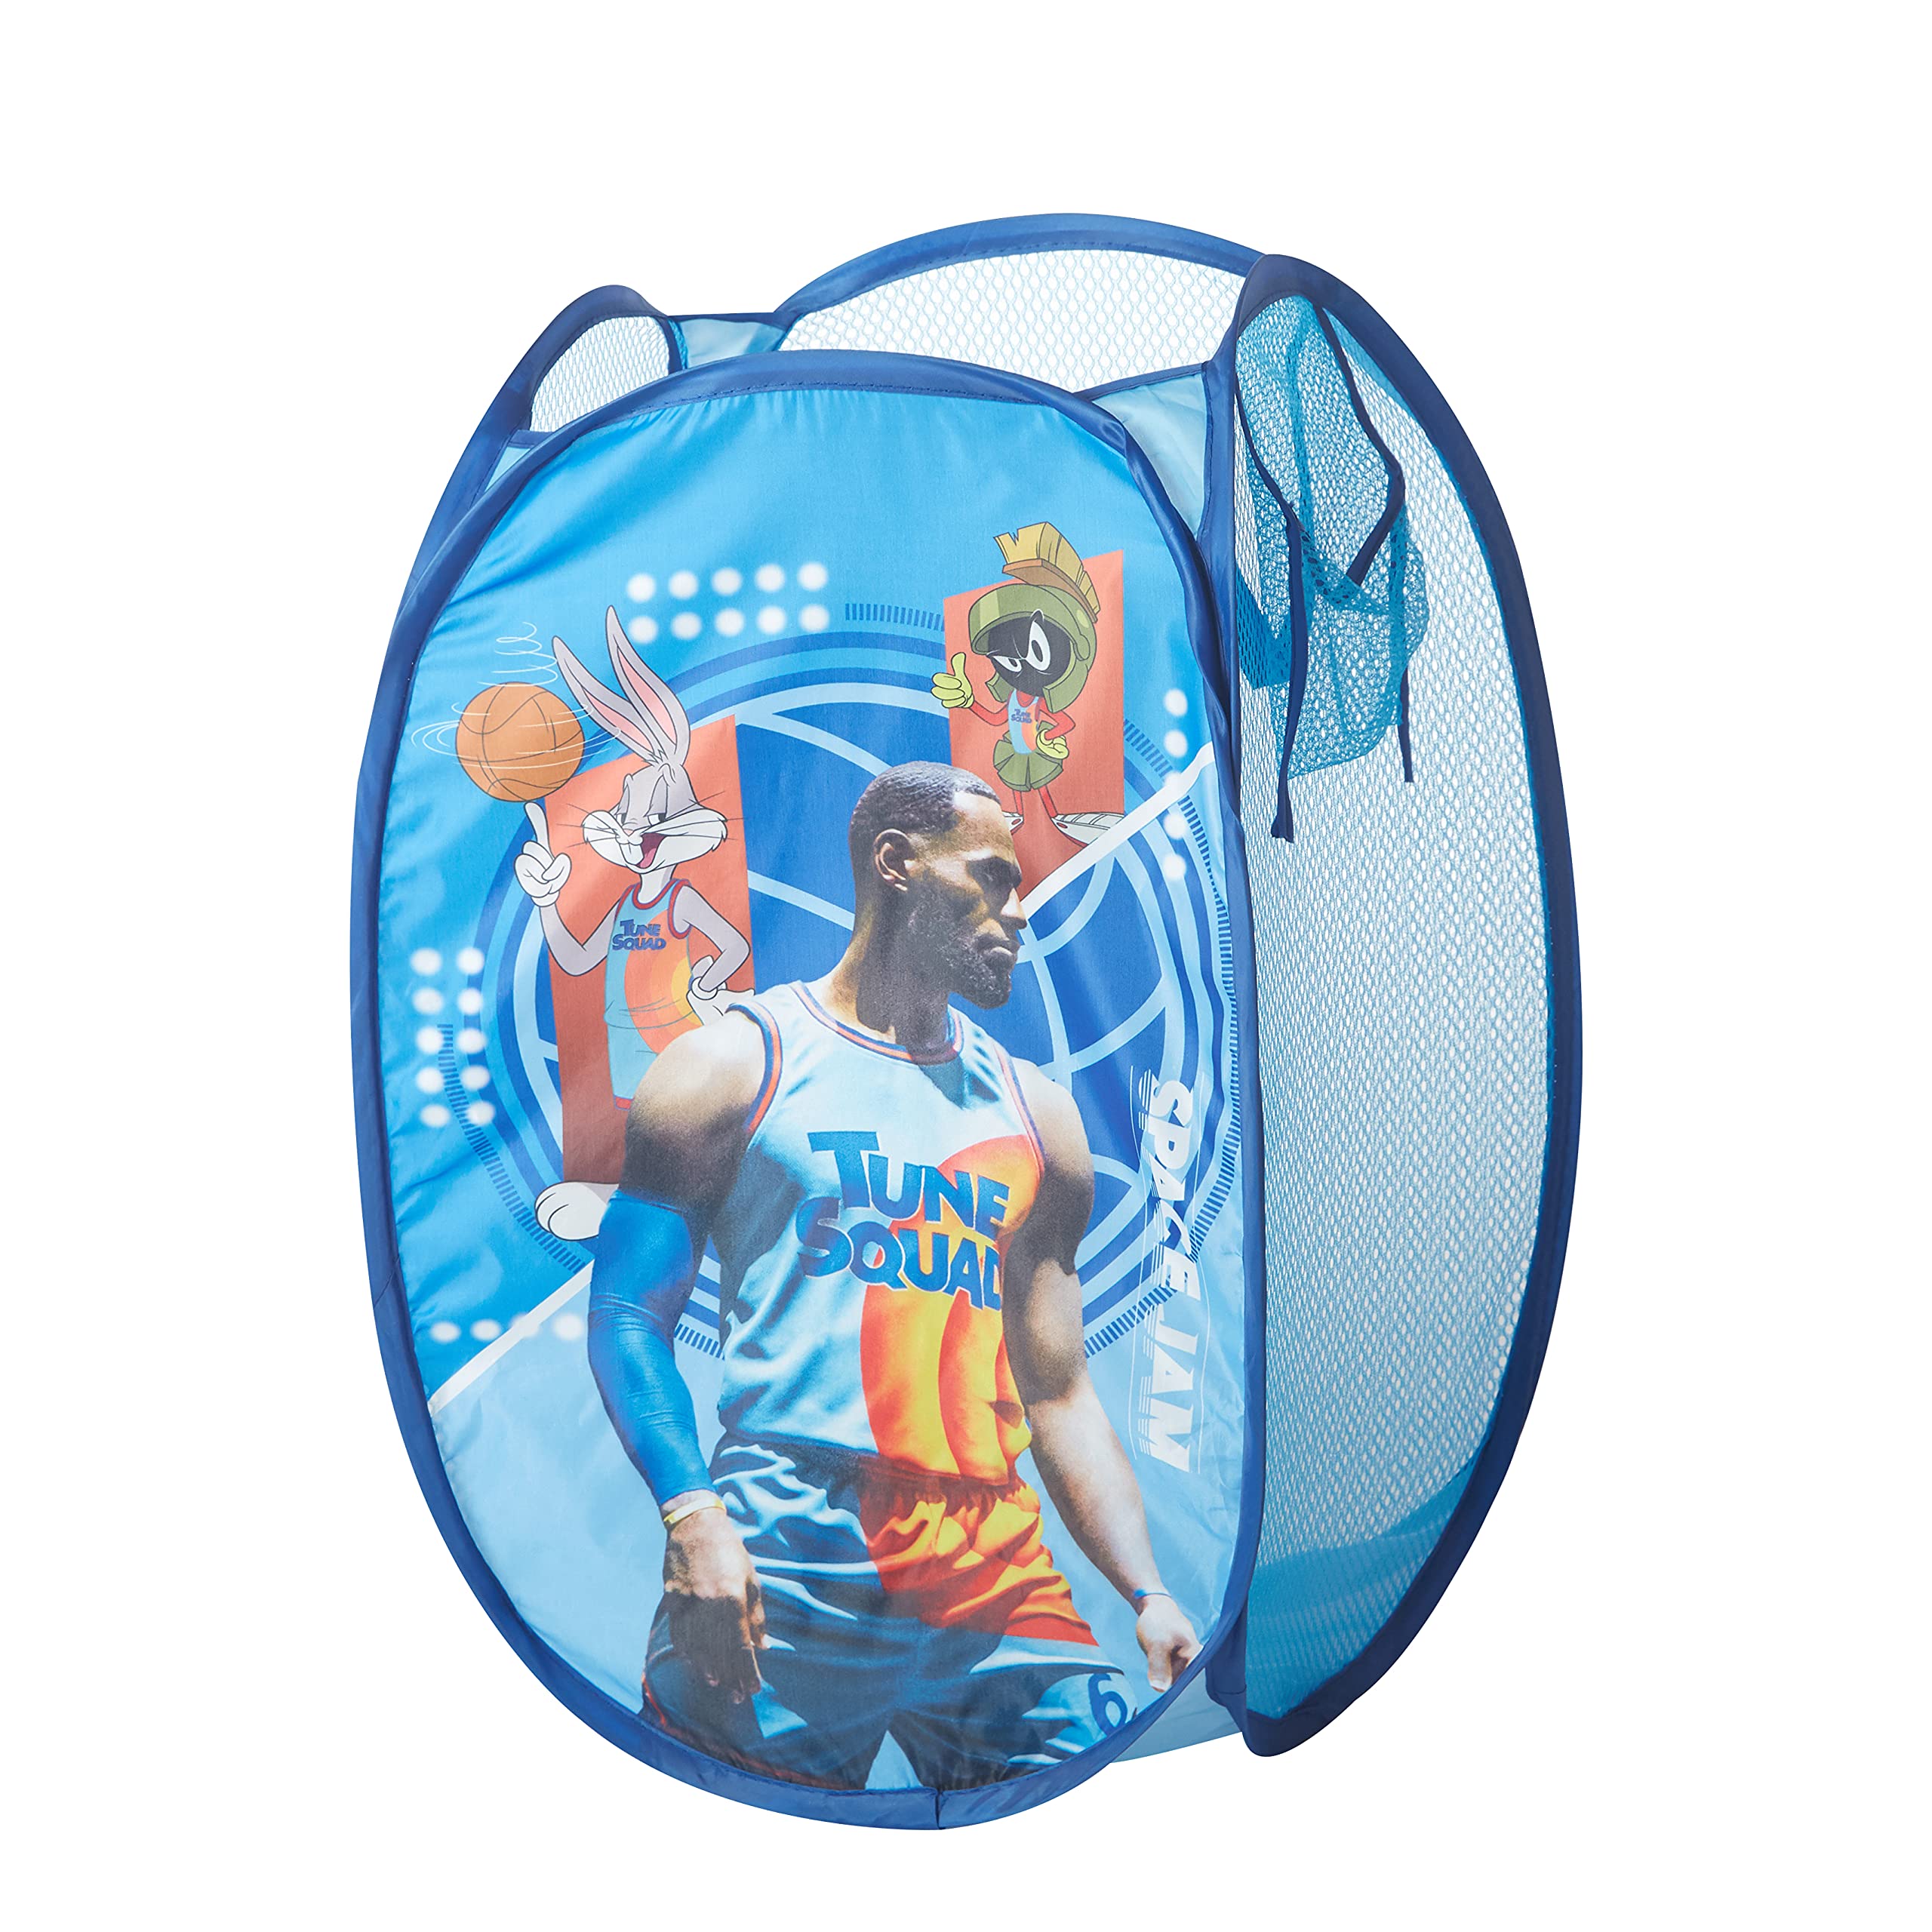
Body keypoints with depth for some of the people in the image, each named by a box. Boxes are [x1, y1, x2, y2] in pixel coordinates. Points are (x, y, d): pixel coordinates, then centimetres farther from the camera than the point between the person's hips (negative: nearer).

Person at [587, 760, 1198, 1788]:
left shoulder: (1037, 1114, 15)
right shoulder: (731, 1066, 3)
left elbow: (1060, 1393, 14)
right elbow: (627, 1314, -3)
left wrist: (1147, 1594, 5)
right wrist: (692, 1518, -17)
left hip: (998, 1582, 4)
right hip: (781, 1570, -4)